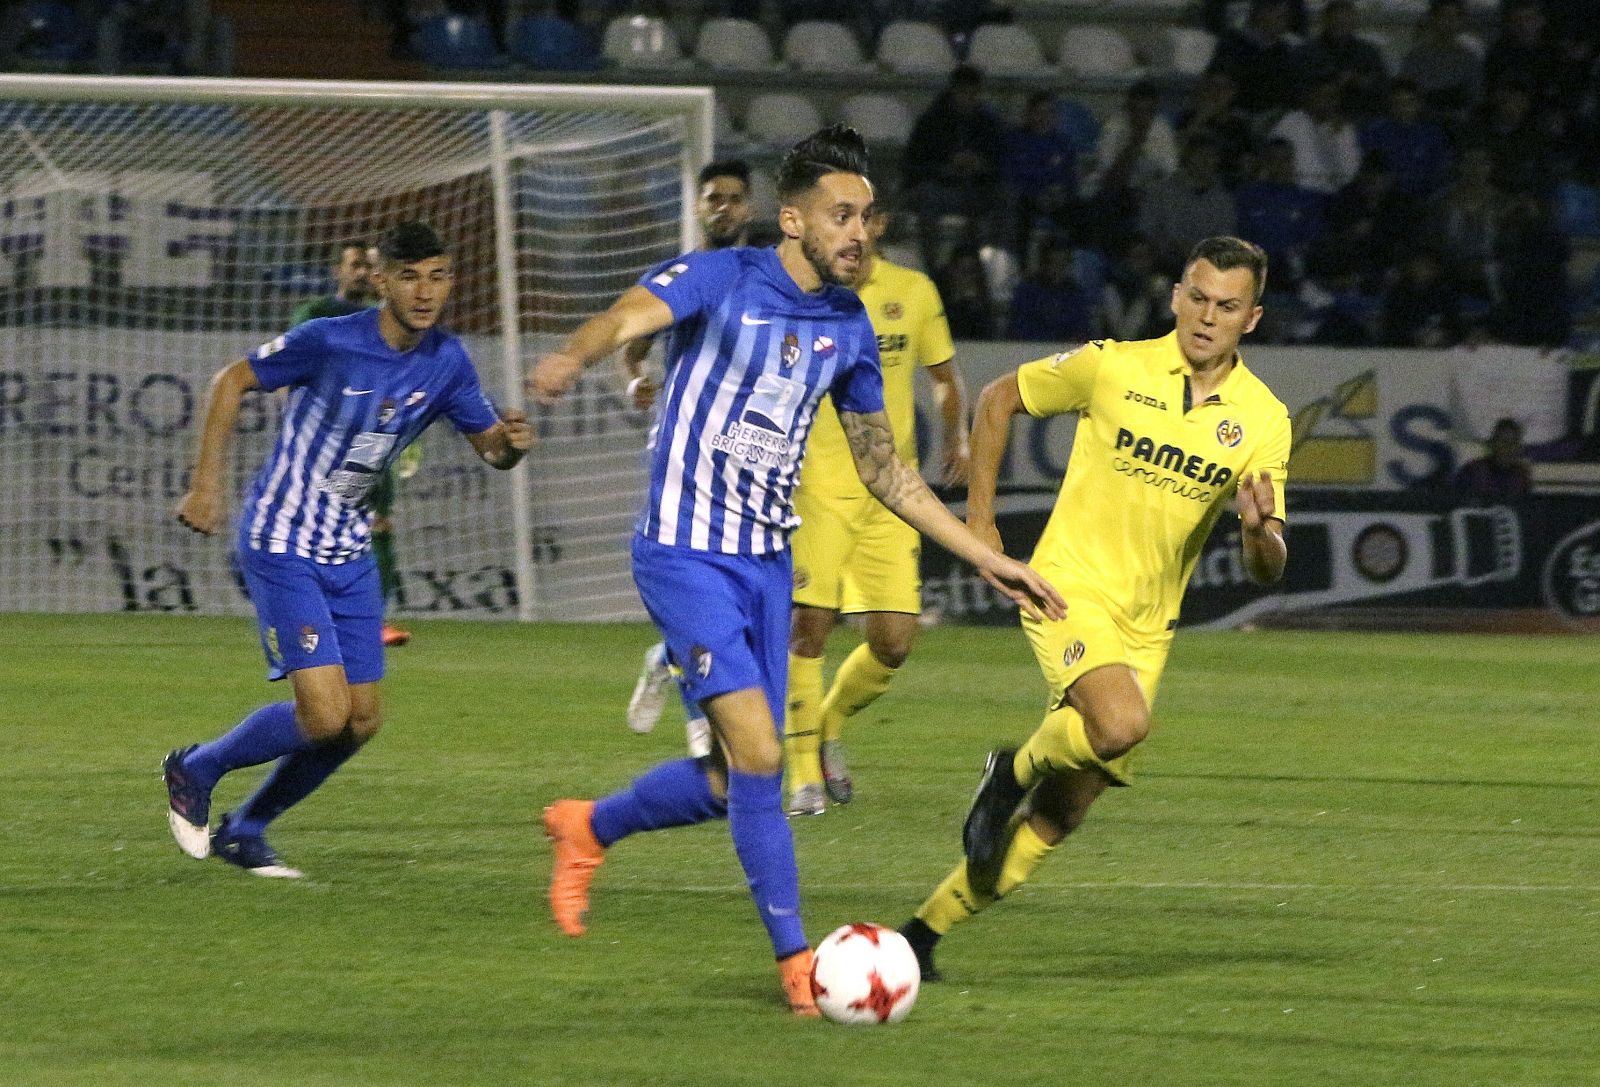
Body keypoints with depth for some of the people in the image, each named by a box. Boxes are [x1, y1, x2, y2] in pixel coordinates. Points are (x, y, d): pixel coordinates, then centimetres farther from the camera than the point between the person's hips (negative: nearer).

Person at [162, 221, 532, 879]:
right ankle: (195, 770, 10)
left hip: (350, 553, 7)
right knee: (326, 715, -15)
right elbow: (232, 381, -7)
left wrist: (509, 443, -17)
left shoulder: (446, 362, -2)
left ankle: (243, 830, 24)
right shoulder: (330, 342, -19)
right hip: (282, 546, -7)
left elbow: (487, 443, 8)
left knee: (361, 721, 5)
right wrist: (207, 485, -11)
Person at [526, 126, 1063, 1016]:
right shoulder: (720, 280, -10)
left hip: (767, 564, 7)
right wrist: (572, 359, -55)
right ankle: (796, 959, -9)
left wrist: (988, 559, 15)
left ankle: (589, 829, 35)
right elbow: (631, 316, -31)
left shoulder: (849, 326, 8)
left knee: (735, 784, 9)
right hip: (687, 554, -7)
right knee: (758, 754, -16)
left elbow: (884, 468, 18)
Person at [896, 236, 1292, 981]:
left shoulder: (1263, 421, 0)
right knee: (1122, 723, -33)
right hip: (1069, 589, -4)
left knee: (1060, 816, 4)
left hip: (1146, 627, 4)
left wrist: (1258, 529, -23)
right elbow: (999, 400, 8)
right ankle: (1014, 772, -2)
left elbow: (1267, 568, 1)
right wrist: (979, 518, 3)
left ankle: (922, 934, 16)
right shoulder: (1112, 367, -7)